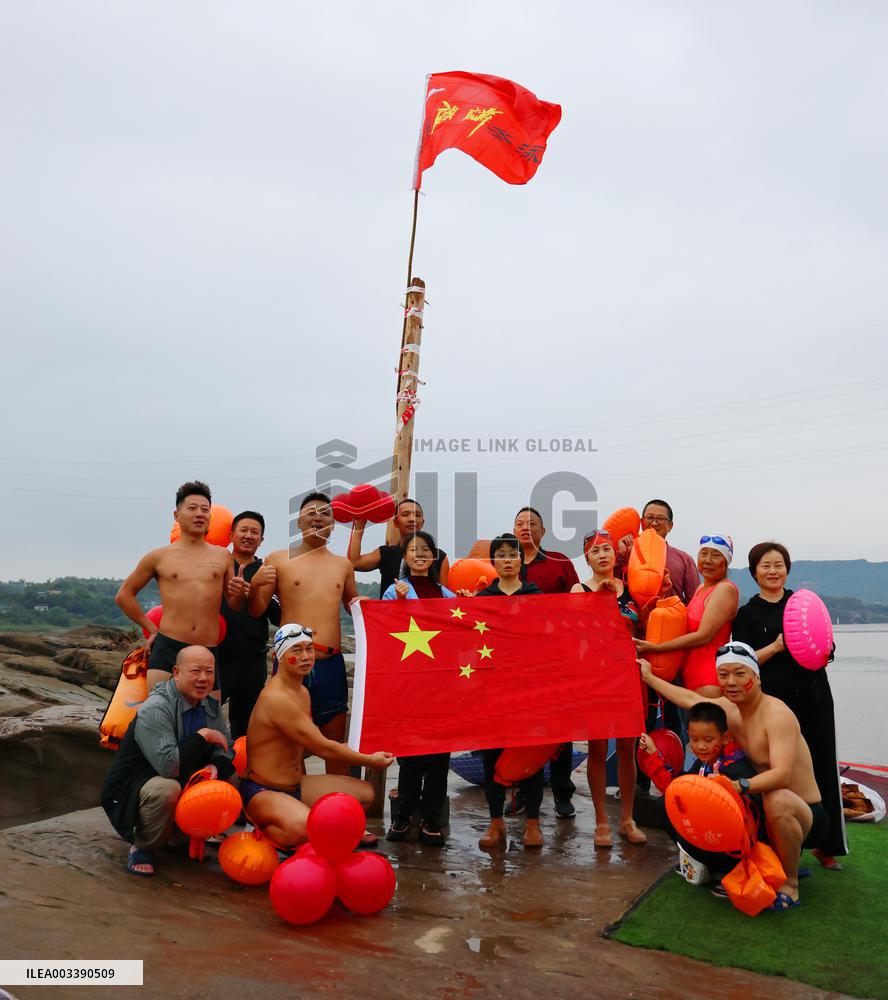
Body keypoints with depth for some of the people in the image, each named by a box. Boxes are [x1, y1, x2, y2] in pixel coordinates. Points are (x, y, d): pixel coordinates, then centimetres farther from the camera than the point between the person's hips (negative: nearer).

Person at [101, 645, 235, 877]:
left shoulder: (211, 707, 2)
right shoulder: (155, 709, -23)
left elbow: (227, 754, -1)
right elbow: (168, 764, -34)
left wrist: (215, 768, -23)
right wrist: (203, 736, -24)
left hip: (186, 786, 7)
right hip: (133, 791, -7)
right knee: (167, 789, -37)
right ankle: (141, 848, -8)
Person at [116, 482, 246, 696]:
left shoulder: (222, 556, 12)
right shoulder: (159, 556, 8)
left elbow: (235, 606, 18)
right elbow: (124, 595, 18)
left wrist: (238, 594, -5)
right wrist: (151, 628, 11)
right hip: (167, 647, -2)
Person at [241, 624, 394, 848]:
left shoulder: (302, 692, 9)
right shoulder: (276, 698, -24)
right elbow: (323, 748, -20)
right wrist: (370, 760, -9)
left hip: (296, 785, 9)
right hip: (262, 792, -9)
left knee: (364, 793, 3)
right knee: (302, 827, -38)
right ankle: (259, 834, -6)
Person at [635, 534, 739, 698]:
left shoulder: (725, 589, -11)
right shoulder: (701, 589, 15)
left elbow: (704, 636, -19)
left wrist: (654, 647, -17)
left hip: (710, 680, -8)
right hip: (690, 675, 8)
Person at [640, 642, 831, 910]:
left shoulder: (776, 713, -22)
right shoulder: (729, 708, 1)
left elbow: (782, 774, -35)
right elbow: (689, 698, 19)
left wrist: (737, 785, -49)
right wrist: (649, 677, 27)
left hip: (809, 816, -8)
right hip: (770, 814, 8)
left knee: (777, 800, -38)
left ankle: (790, 885, -12)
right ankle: (788, 858, 19)